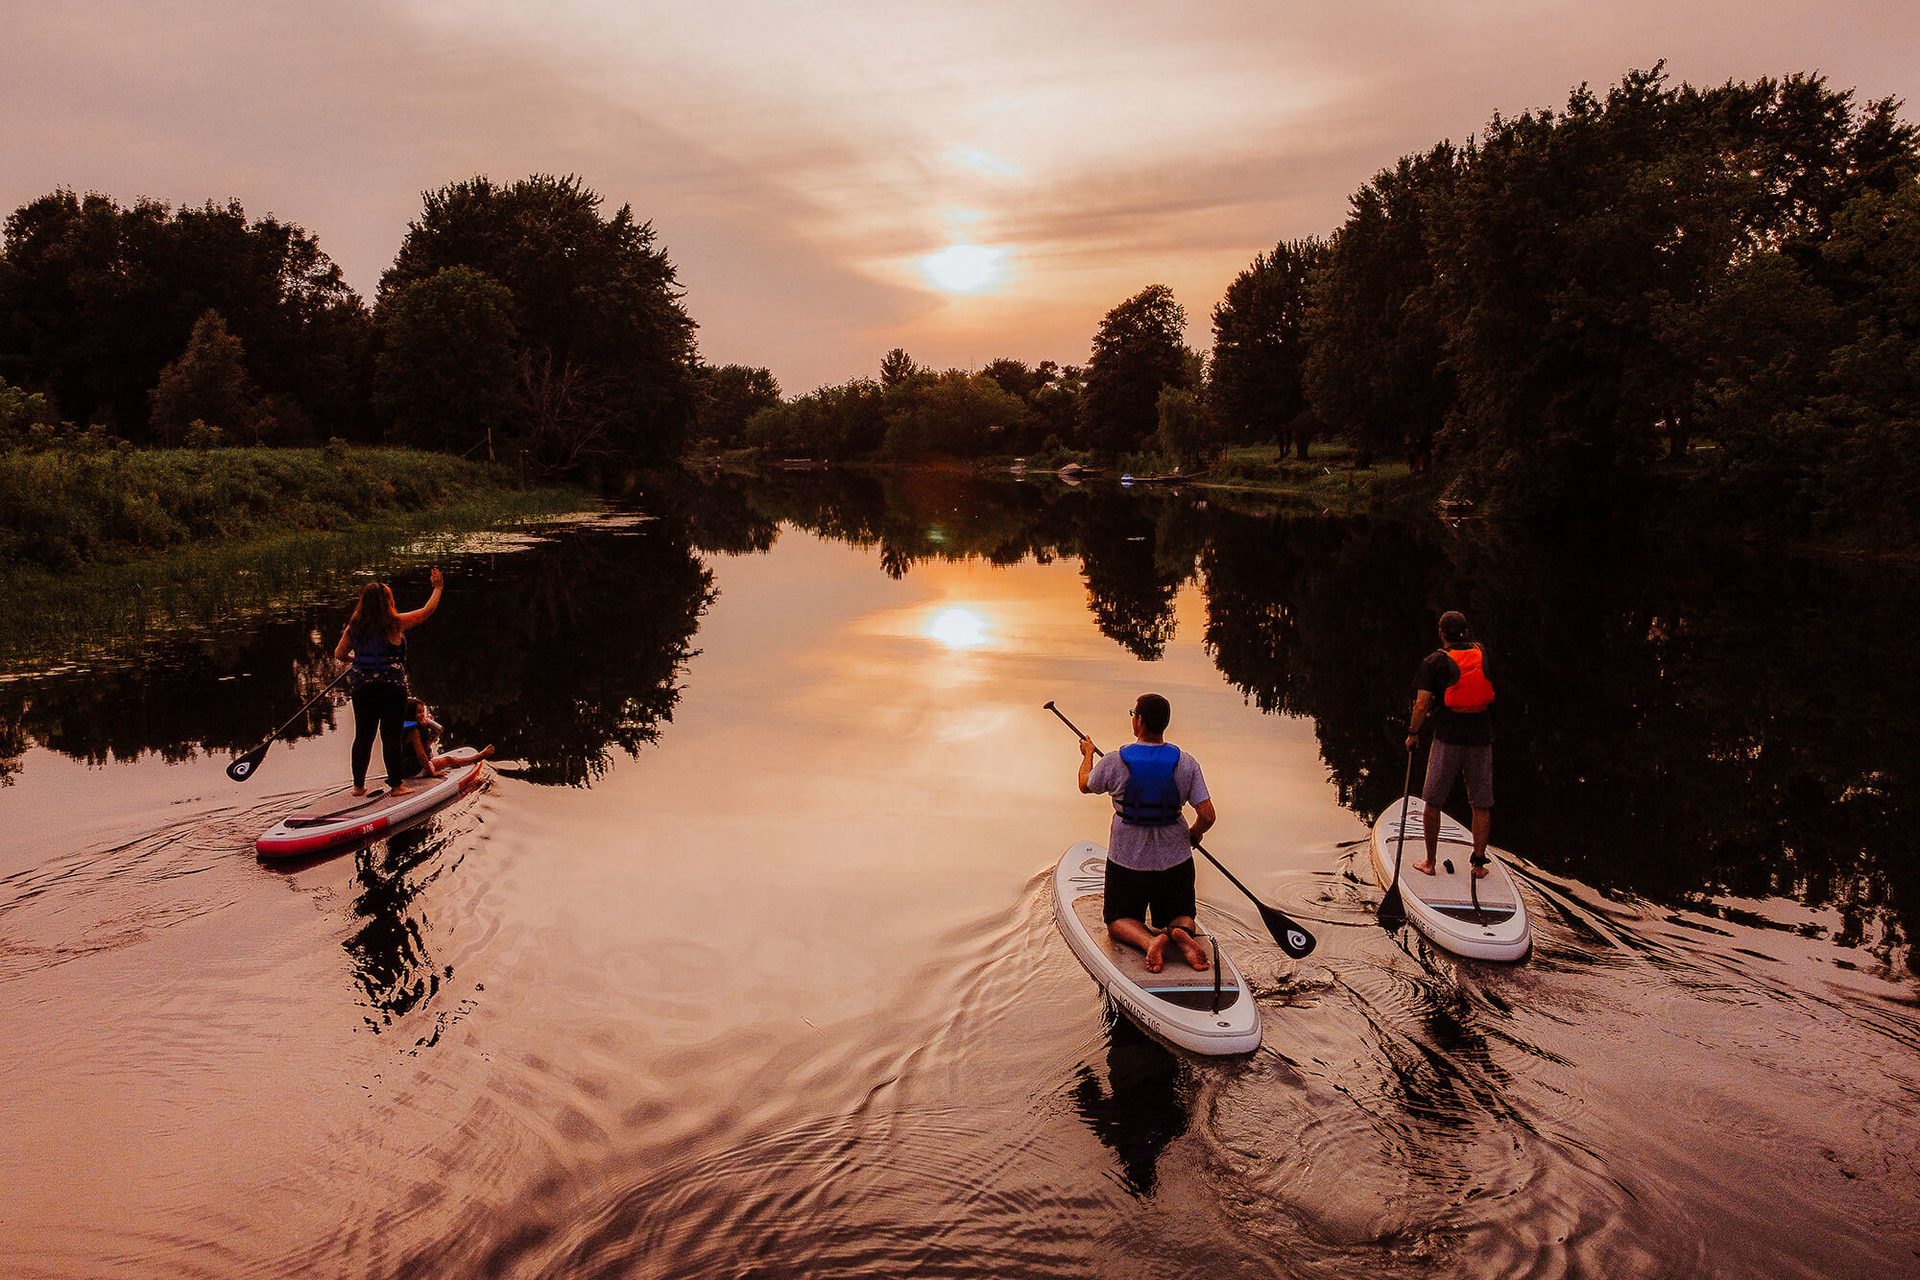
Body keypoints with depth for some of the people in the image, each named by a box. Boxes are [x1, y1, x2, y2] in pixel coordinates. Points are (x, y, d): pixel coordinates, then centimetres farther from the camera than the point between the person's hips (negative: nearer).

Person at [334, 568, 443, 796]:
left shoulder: (354, 627, 2)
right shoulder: (396, 623, -10)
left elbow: (339, 654, 9)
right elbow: (427, 611, -2)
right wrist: (438, 587, 11)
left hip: (362, 689, 4)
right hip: (391, 688, -4)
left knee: (363, 736, 12)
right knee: (392, 737, 3)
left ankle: (358, 785, 20)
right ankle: (396, 784, 8)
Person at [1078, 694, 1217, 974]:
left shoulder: (1114, 762, -14)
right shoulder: (1186, 763, -9)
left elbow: (1085, 785, 8)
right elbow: (1207, 816, -10)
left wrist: (1088, 754, 28)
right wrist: (1193, 835, 13)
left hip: (1126, 861, -1)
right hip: (1175, 861, 2)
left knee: (1118, 920, 16)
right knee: (1180, 915, 22)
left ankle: (1148, 940, -17)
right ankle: (1182, 932, -14)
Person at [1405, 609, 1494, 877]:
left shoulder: (1435, 661, -5)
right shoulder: (1483, 655, 7)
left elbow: (1421, 705, -9)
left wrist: (1413, 733, 7)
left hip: (1448, 737, -3)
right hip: (1481, 737, 3)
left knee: (1433, 802, 9)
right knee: (1481, 805, 11)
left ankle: (1430, 862, 14)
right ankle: (1478, 863, 12)